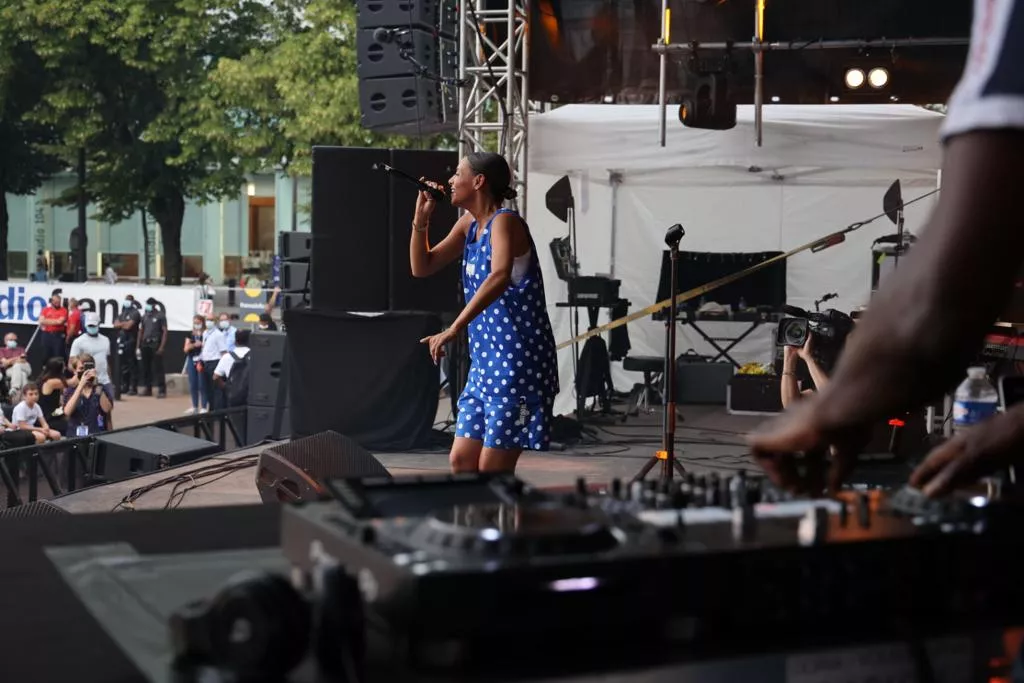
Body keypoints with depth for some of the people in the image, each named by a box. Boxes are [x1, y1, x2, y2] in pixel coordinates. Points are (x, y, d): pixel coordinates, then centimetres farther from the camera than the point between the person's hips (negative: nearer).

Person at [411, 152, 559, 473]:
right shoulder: (469, 224, 11)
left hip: (517, 360, -9)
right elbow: (422, 267, 18)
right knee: (461, 461, 9)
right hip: (485, 361, 9)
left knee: (492, 468, -5)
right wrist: (421, 218, 3)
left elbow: (499, 277, -34)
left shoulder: (504, 222, -15)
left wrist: (453, 330, -41)